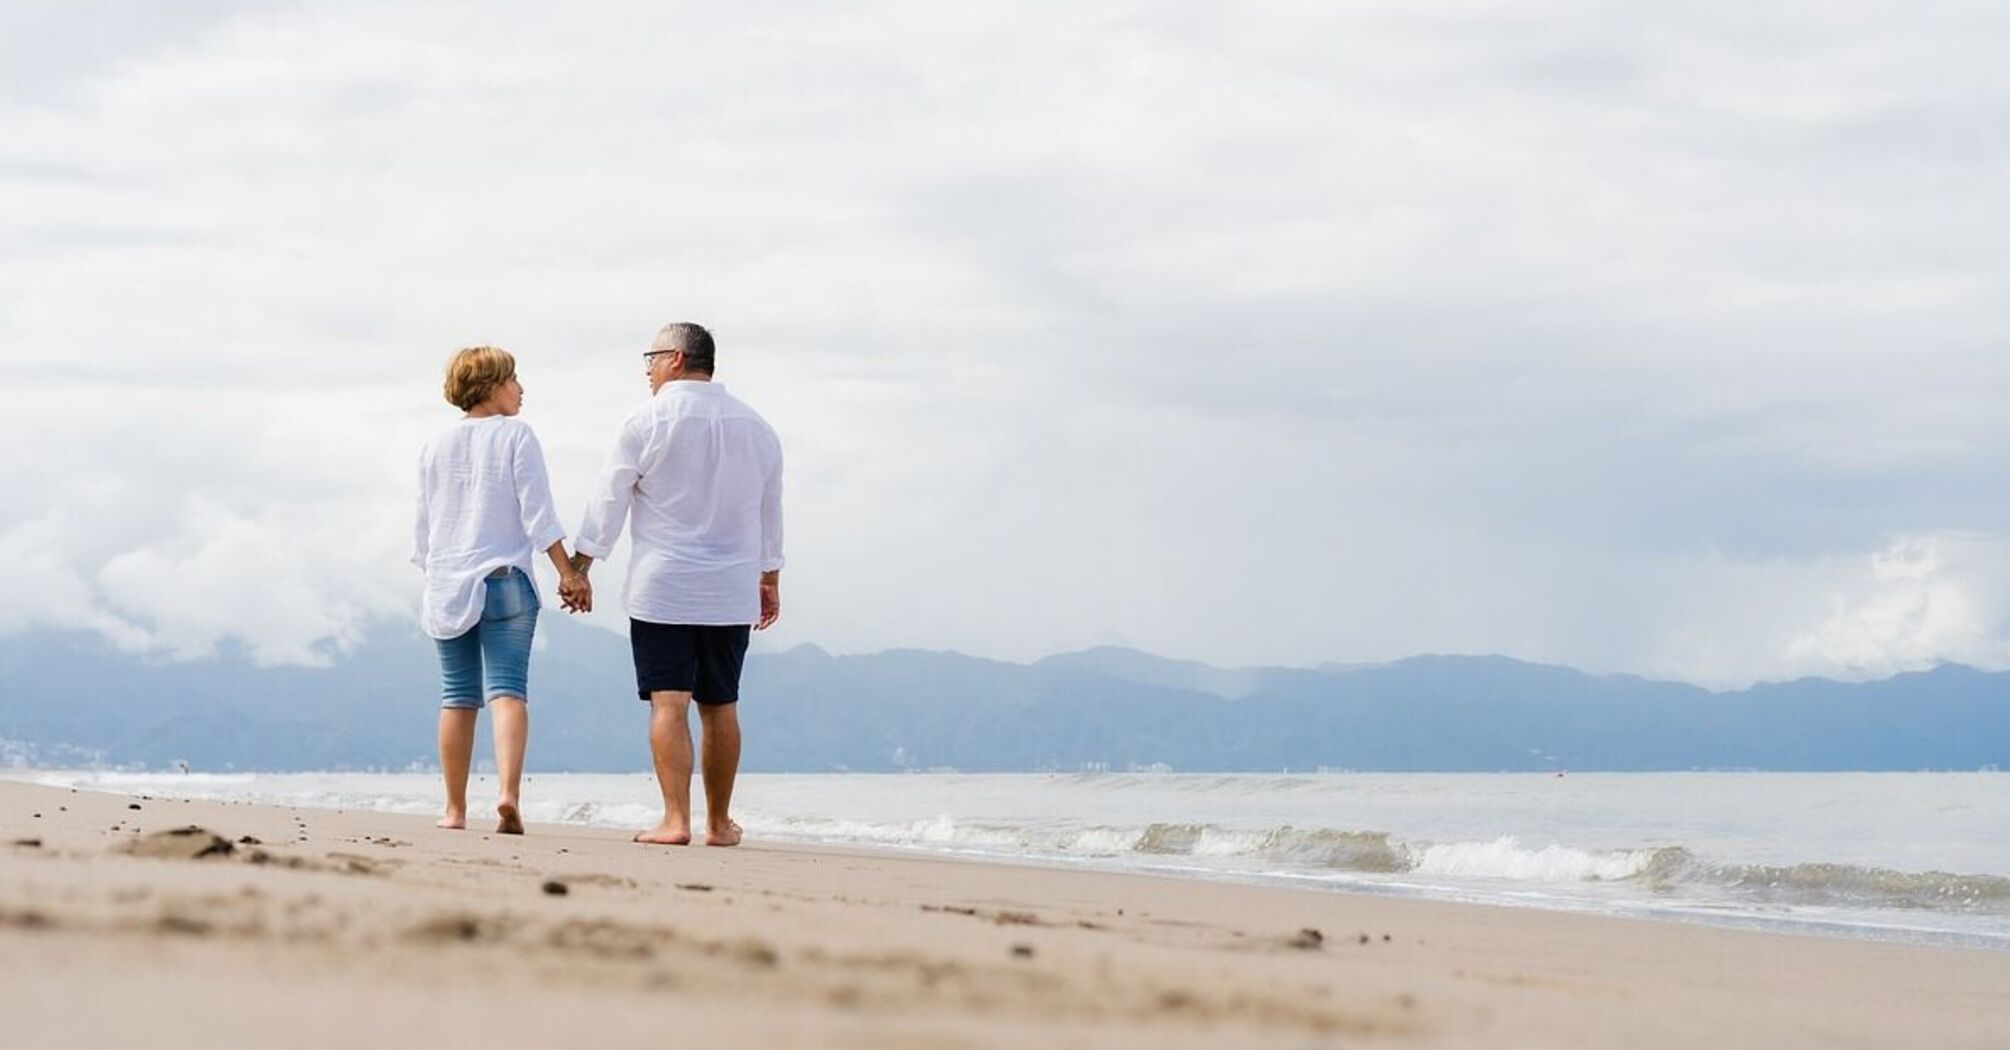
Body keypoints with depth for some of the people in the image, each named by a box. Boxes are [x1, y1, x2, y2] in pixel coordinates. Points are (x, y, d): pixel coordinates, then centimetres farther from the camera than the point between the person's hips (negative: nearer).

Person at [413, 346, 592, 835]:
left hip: (447, 583, 4)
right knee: (508, 689, -9)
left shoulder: (436, 445, 10)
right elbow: (537, 514, -9)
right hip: (505, 579, -4)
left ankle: (455, 809, 11)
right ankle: (509, 794, -27)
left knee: (458, 697, 9)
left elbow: (423, 522, 14)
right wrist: (569, 573, -7)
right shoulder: (516, 436, -3)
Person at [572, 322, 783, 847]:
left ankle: (675, 819, -14)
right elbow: (770, 513, 19)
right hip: (731, 592, 4)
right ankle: (719, 823, 16)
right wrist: (770, 580, 28)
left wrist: (579, 566, 4)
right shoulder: (755, 426, 11)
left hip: (662, 587, -4)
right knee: (720, 706, 11)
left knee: (669, 702, -6)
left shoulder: (648, 420, -5)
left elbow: (609, 500, -4)